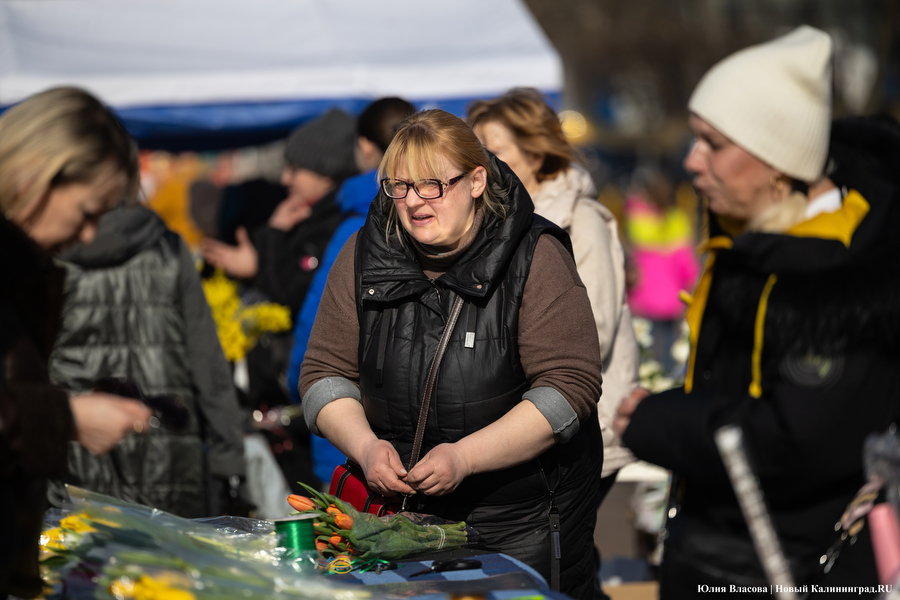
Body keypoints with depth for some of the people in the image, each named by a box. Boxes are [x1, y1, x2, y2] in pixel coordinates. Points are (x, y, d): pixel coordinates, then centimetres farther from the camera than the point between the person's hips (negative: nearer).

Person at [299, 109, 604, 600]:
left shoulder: (536, 257, -13)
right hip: (399, 506, 3)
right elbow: (325, 373, 3)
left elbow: (570, 386, -18)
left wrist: (465, 457, -26)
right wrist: (365, 445, -17)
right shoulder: (362, 256, -1)